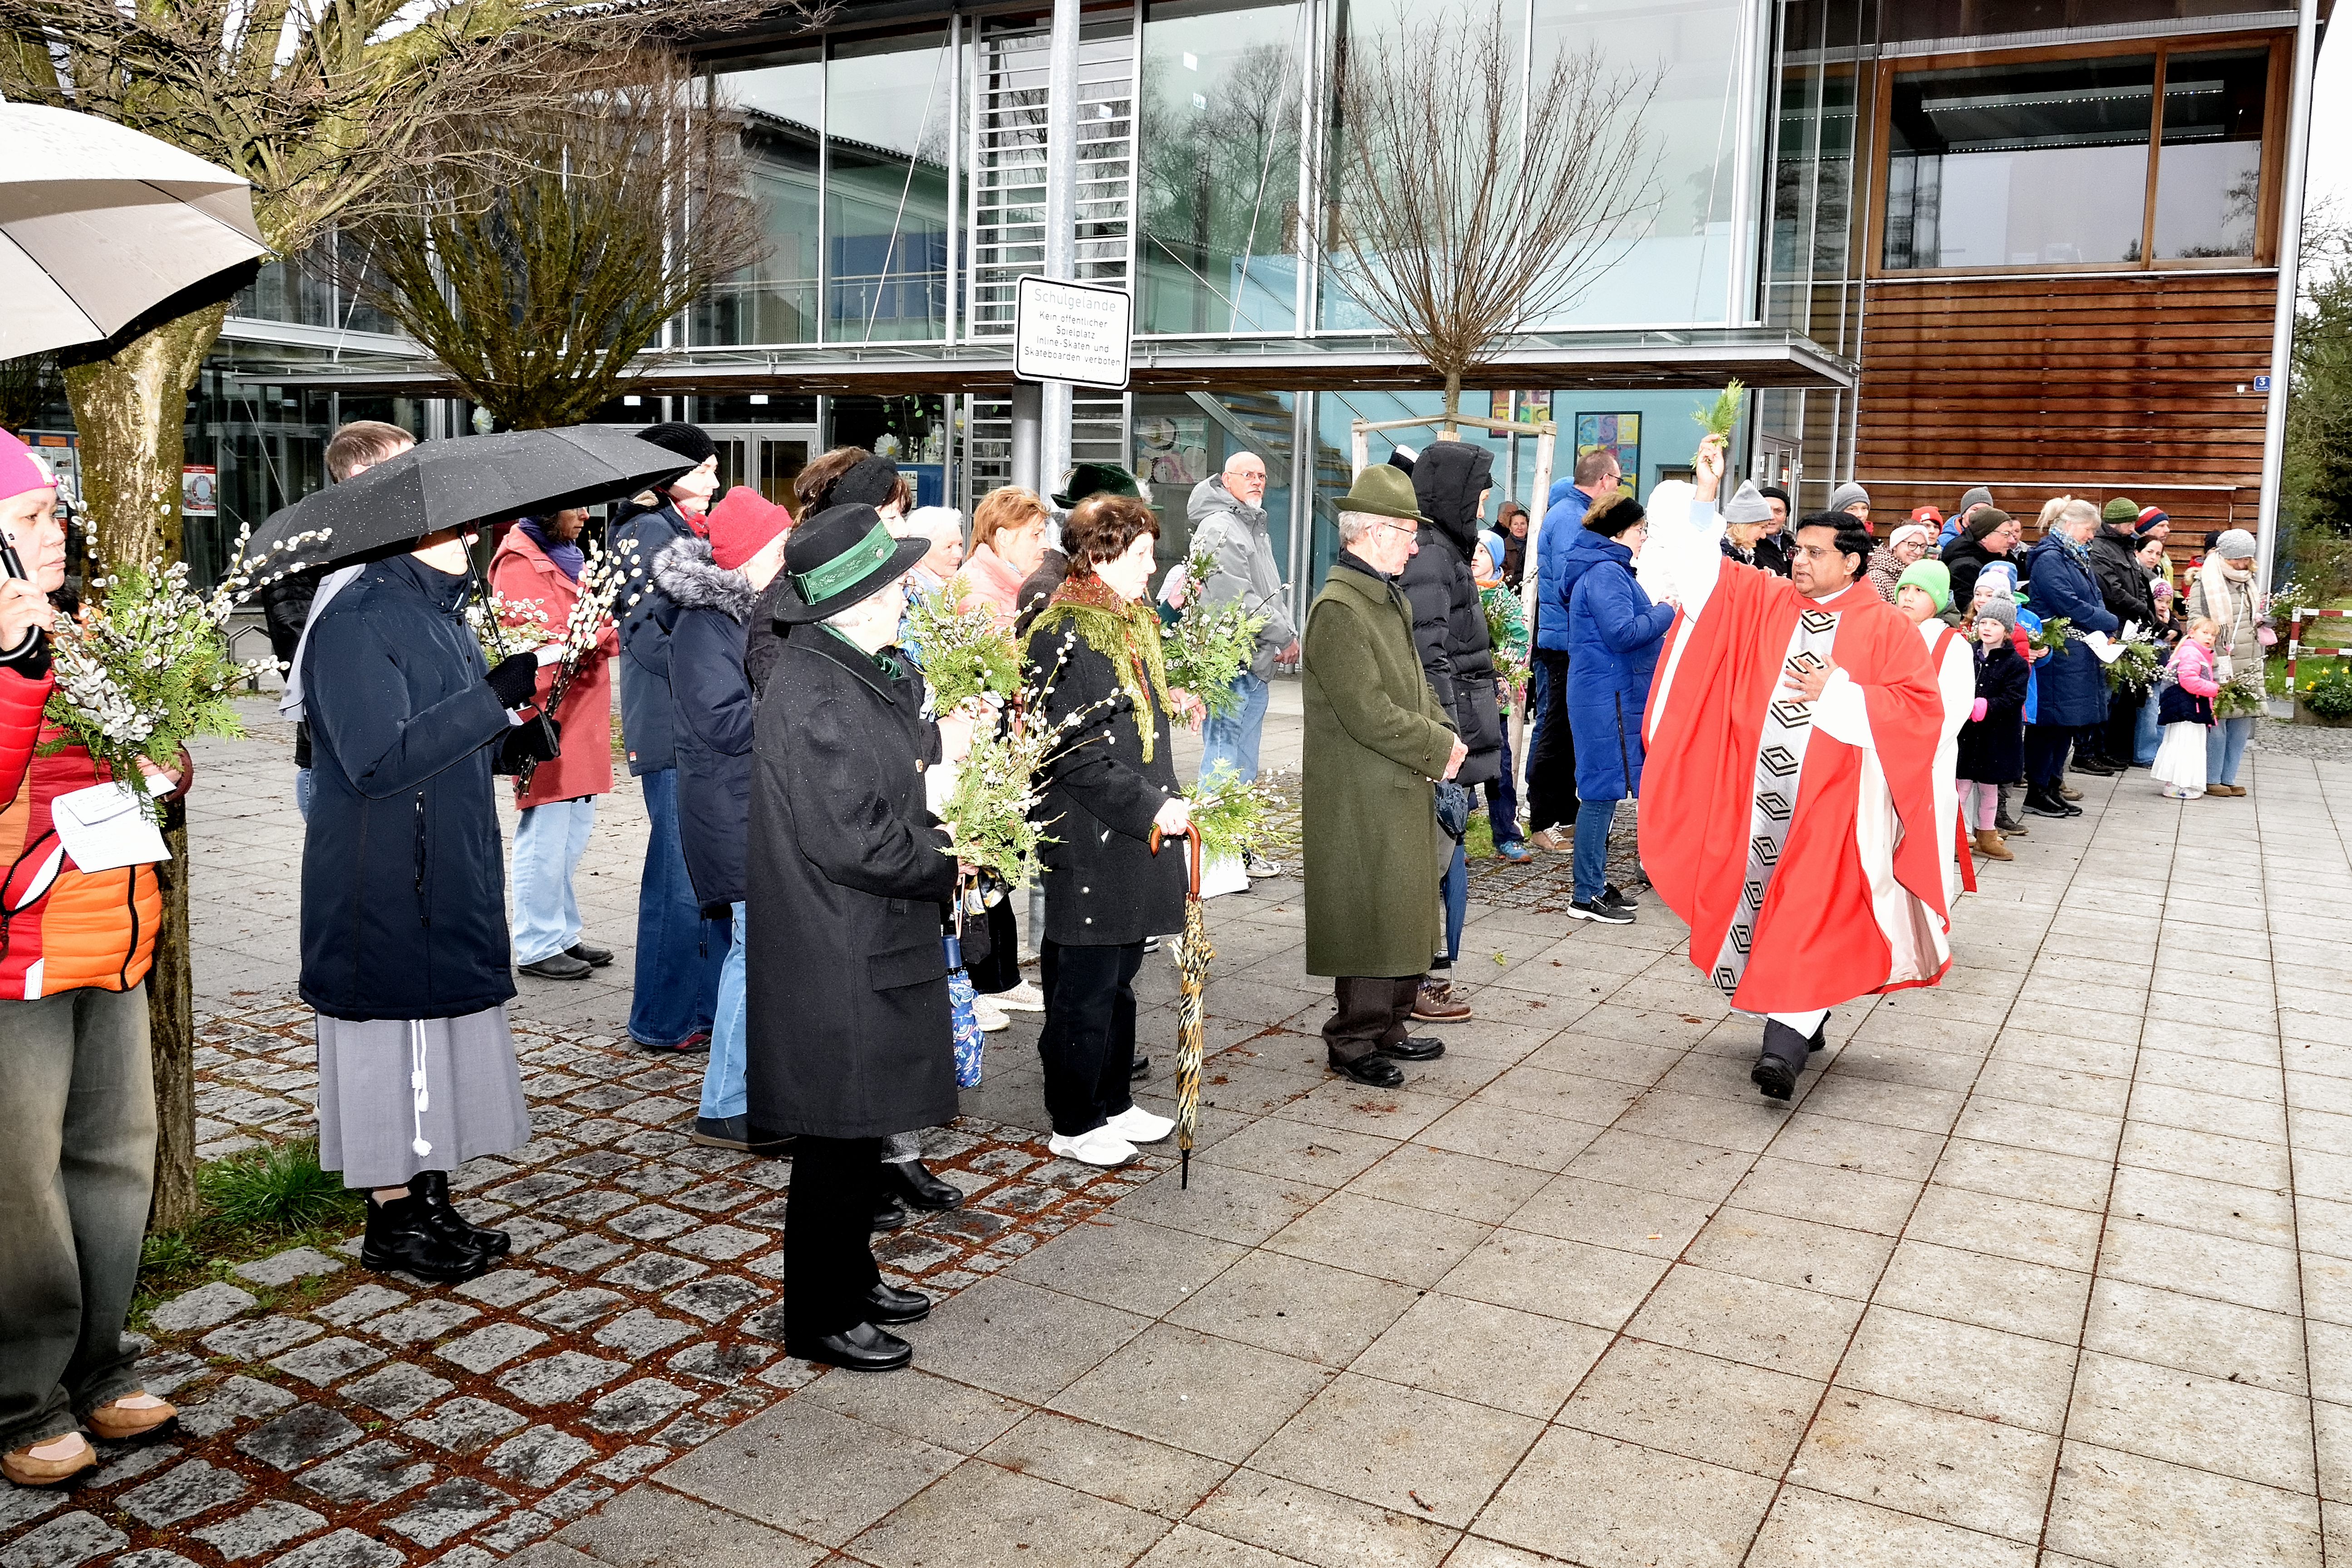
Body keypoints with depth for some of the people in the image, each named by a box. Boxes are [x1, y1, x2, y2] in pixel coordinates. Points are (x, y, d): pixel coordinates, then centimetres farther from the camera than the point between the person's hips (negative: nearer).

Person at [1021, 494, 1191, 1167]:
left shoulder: (1134, 623, 14)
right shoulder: (1061, 637, -16)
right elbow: (1076, 756, -20)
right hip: (1089, 841, -9)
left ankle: (1113, 1102, 31)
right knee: (1085, 987, 2)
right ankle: (1074, 1124, 16)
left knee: (1120, 975, 18)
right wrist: (1151, 806, -20)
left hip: (1139, 835, 9)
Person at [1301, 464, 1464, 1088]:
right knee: (1370, 918, -2)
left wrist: (1444, 733, 3)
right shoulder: (1338, 608, -17)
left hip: (1404, 792, 10)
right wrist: (1439, 750, -13)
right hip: (1362, 802, -10)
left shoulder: (1392, 600, 15)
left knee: (1403, 914, 16)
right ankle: (1354, 1042, 11)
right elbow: (1368, 714, -22)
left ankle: (1387, 1028, 29)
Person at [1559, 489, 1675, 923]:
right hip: (1608, 697, -11)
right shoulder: (1606, 573, -16)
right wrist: (1666, 613, -11)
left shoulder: (1608, 570, 19)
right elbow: (1622, 632, -24)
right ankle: (1587, 896, -2)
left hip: (1615, 696, 11)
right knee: (1603, 790, -7)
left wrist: (1657, 617, 12)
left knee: (1604, 790, 15)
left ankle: (1595, 882, 23)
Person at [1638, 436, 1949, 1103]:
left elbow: (1920, 709, -7)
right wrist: (1703, 495, -7)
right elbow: (1702, 568, 3)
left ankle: (1787, 1039, -12)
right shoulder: (1764, 601, 8)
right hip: (1758, 794, 5)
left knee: (1810, 916, -10)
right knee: (1758, 897, 8)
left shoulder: (1885, 629, -2)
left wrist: (1838, 693, -16)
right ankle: (1803, 1020, 25)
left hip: (1831, 801, -4)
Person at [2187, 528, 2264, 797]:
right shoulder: (2204, 584, -5)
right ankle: (2211, 780, 4)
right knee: (2216, 723, -5)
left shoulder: (2247, 584, 17)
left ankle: (2229, 778, 15)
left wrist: (2262, 616, 4)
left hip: (2248, 668, 7)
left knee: (2242, 723, 7)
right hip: (2218, 668, -7)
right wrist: (2213, 662, -17)